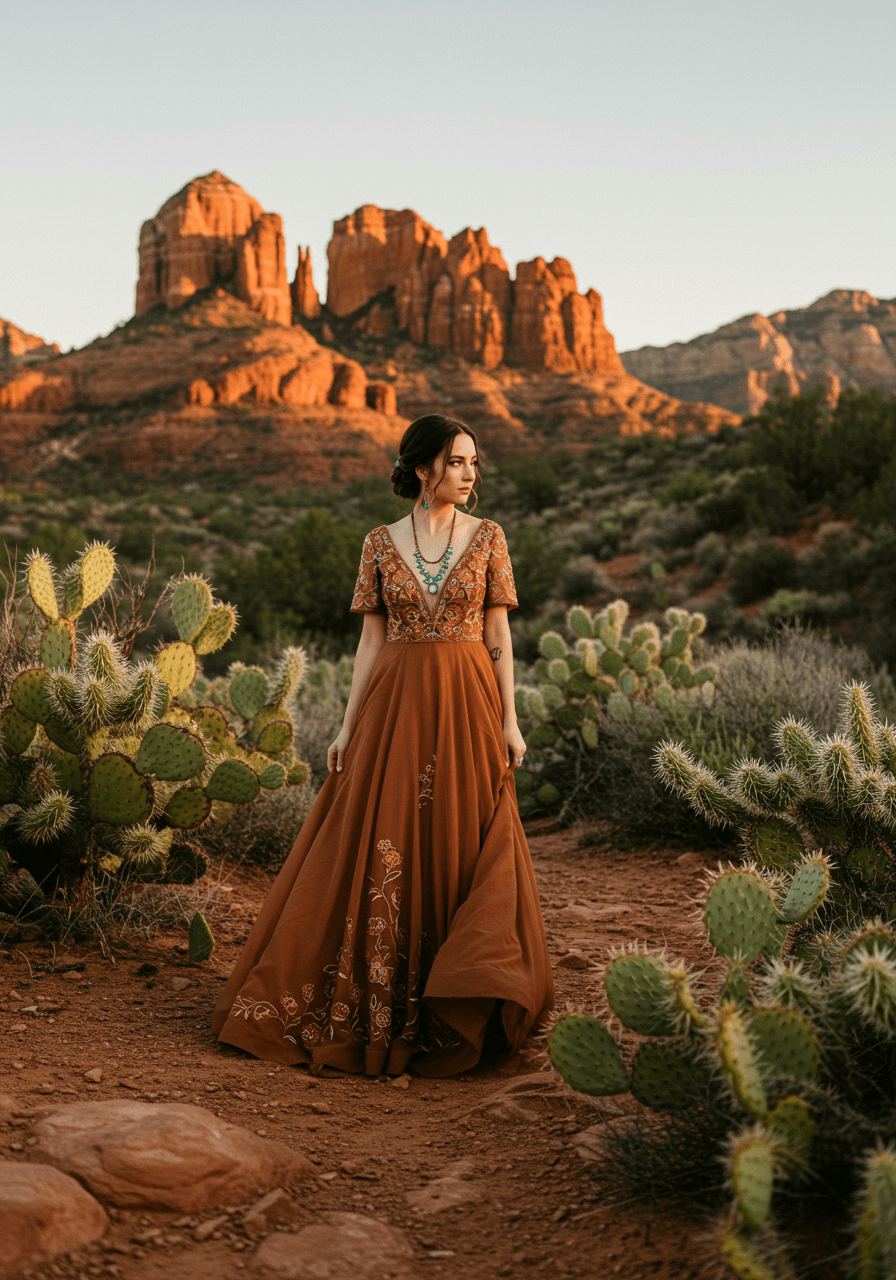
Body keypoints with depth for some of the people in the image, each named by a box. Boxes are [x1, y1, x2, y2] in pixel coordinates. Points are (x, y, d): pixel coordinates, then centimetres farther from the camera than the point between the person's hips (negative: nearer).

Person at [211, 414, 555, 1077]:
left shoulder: (487, 537, 4)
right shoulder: (381, 543, 5)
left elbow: (498, 633, 3)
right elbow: (373, 639, 5)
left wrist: (509, 720, -2)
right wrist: (349, 725, 0)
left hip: (468, 704, 0)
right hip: (394, 704, 0)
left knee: (463, 844, 3)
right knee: (381, 852, 1)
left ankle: (454, 1007, 17)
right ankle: (378, 1002, 15)